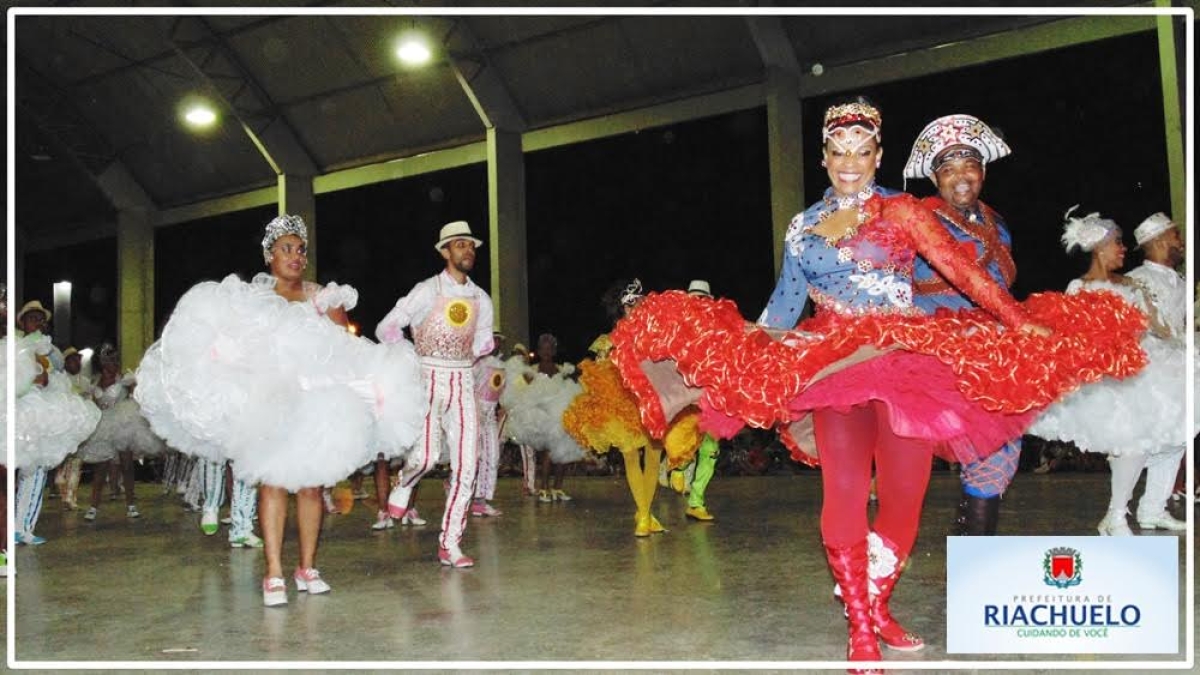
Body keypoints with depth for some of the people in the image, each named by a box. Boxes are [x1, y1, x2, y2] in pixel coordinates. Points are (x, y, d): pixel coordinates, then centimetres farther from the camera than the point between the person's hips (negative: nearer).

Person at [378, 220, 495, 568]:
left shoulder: (481, 299, 11)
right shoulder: (427, 291, -4)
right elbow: (386, 328, -1)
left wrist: (483, 346, 4)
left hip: (463, 382, 5)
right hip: (429, 379, -4)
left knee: (466, 463, -2)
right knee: (426, 455, -18)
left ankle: (449, 544, 7)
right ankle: (404, 483, 21)